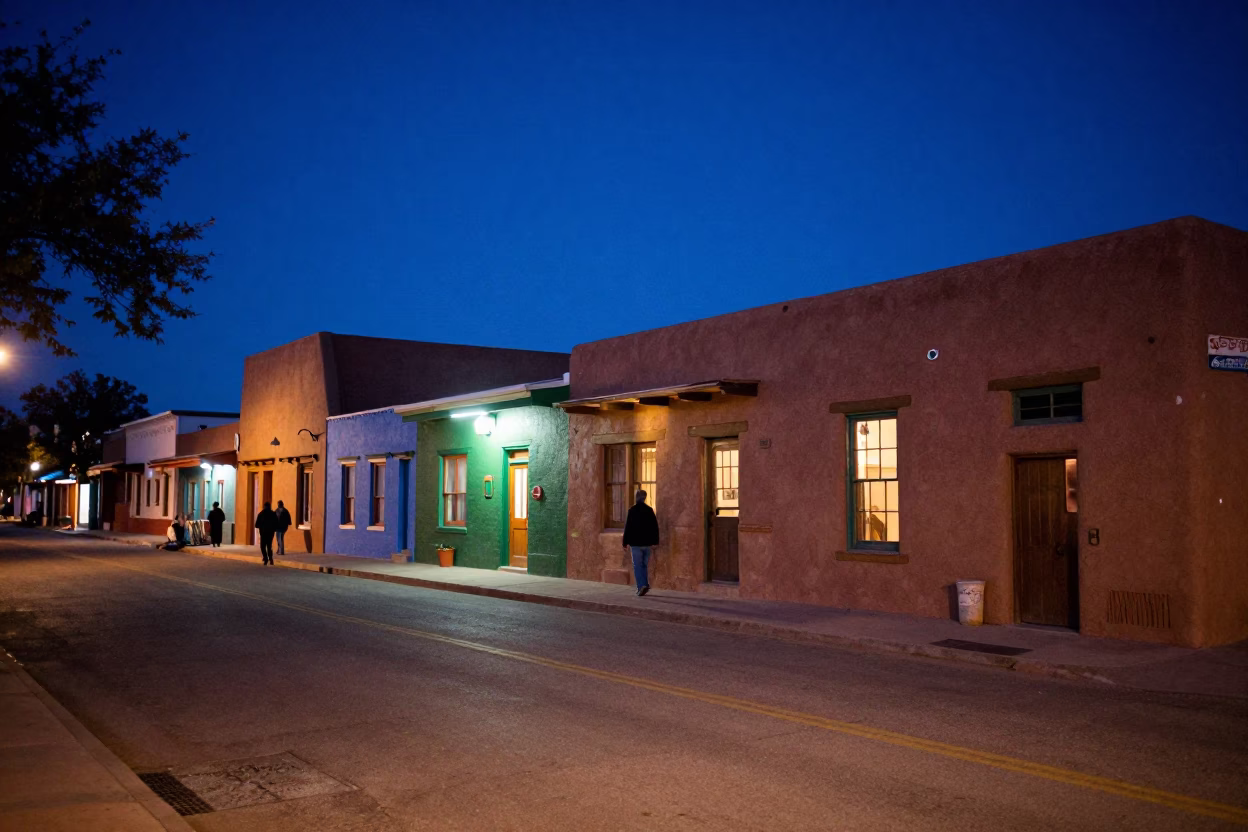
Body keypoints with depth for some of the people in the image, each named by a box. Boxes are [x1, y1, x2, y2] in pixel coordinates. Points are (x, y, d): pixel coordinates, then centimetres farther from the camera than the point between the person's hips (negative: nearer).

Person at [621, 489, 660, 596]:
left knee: (637, 566, 0)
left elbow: (628, 527, -8)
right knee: (645, 565, 15)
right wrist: (655, 542, 7)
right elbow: (655, 527, 2)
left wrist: (625, 542, -1)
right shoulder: (649, 510, 1)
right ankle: (645, 585, 13)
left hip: (636, 543, -3)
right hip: (647, 543, 3)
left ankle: (641, 585, -14)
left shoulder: (632, 510, -8)